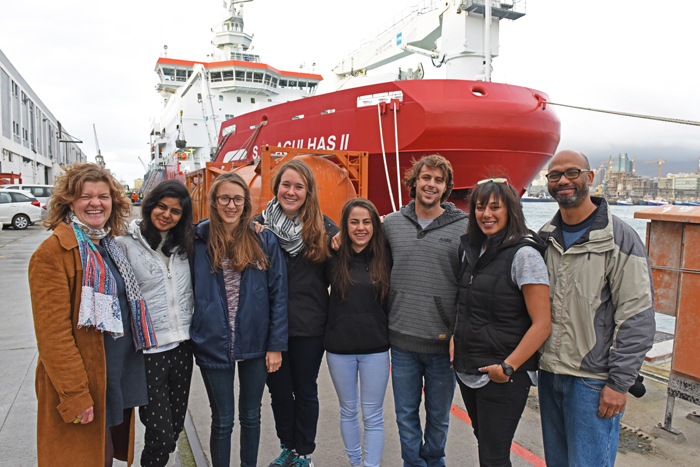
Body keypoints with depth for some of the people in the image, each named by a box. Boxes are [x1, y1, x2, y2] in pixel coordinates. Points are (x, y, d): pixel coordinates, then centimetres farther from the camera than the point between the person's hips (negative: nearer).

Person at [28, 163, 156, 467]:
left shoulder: (108, 246, 9)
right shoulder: (52, 254, -16)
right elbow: (52, 333, -20)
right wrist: (75, 395, -21)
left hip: (121, 375, 7)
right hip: (83, 383, -7)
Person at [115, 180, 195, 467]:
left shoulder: (184, 244, 7)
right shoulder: (127, 243, -6)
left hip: (181, 345, 5)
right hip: (147, 350, -5)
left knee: (176, 424, 16)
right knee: (160, 430, -2)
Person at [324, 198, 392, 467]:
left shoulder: (384, 258, -4)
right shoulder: (334, 258, -4)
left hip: (375, 348, -1)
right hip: (339, 347, 1)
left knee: (372, 416, 8)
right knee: (348, 410, 18)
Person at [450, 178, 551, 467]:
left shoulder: (524, 254, -15)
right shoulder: (471, 250, 6)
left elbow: (542, 324, -17)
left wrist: (508, 368, -17)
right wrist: (456, 341, 8)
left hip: (503, 377, -7)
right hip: (467, 370, 7)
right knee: (483, 441, 21)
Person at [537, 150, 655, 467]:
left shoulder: (619, 239, -11)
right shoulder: (545, 238, 7)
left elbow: (637, 318, -12)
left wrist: (619, 383, -13)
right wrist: (536, 358, 11)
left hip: (593, 379, -5)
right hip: (549, 372, 6)